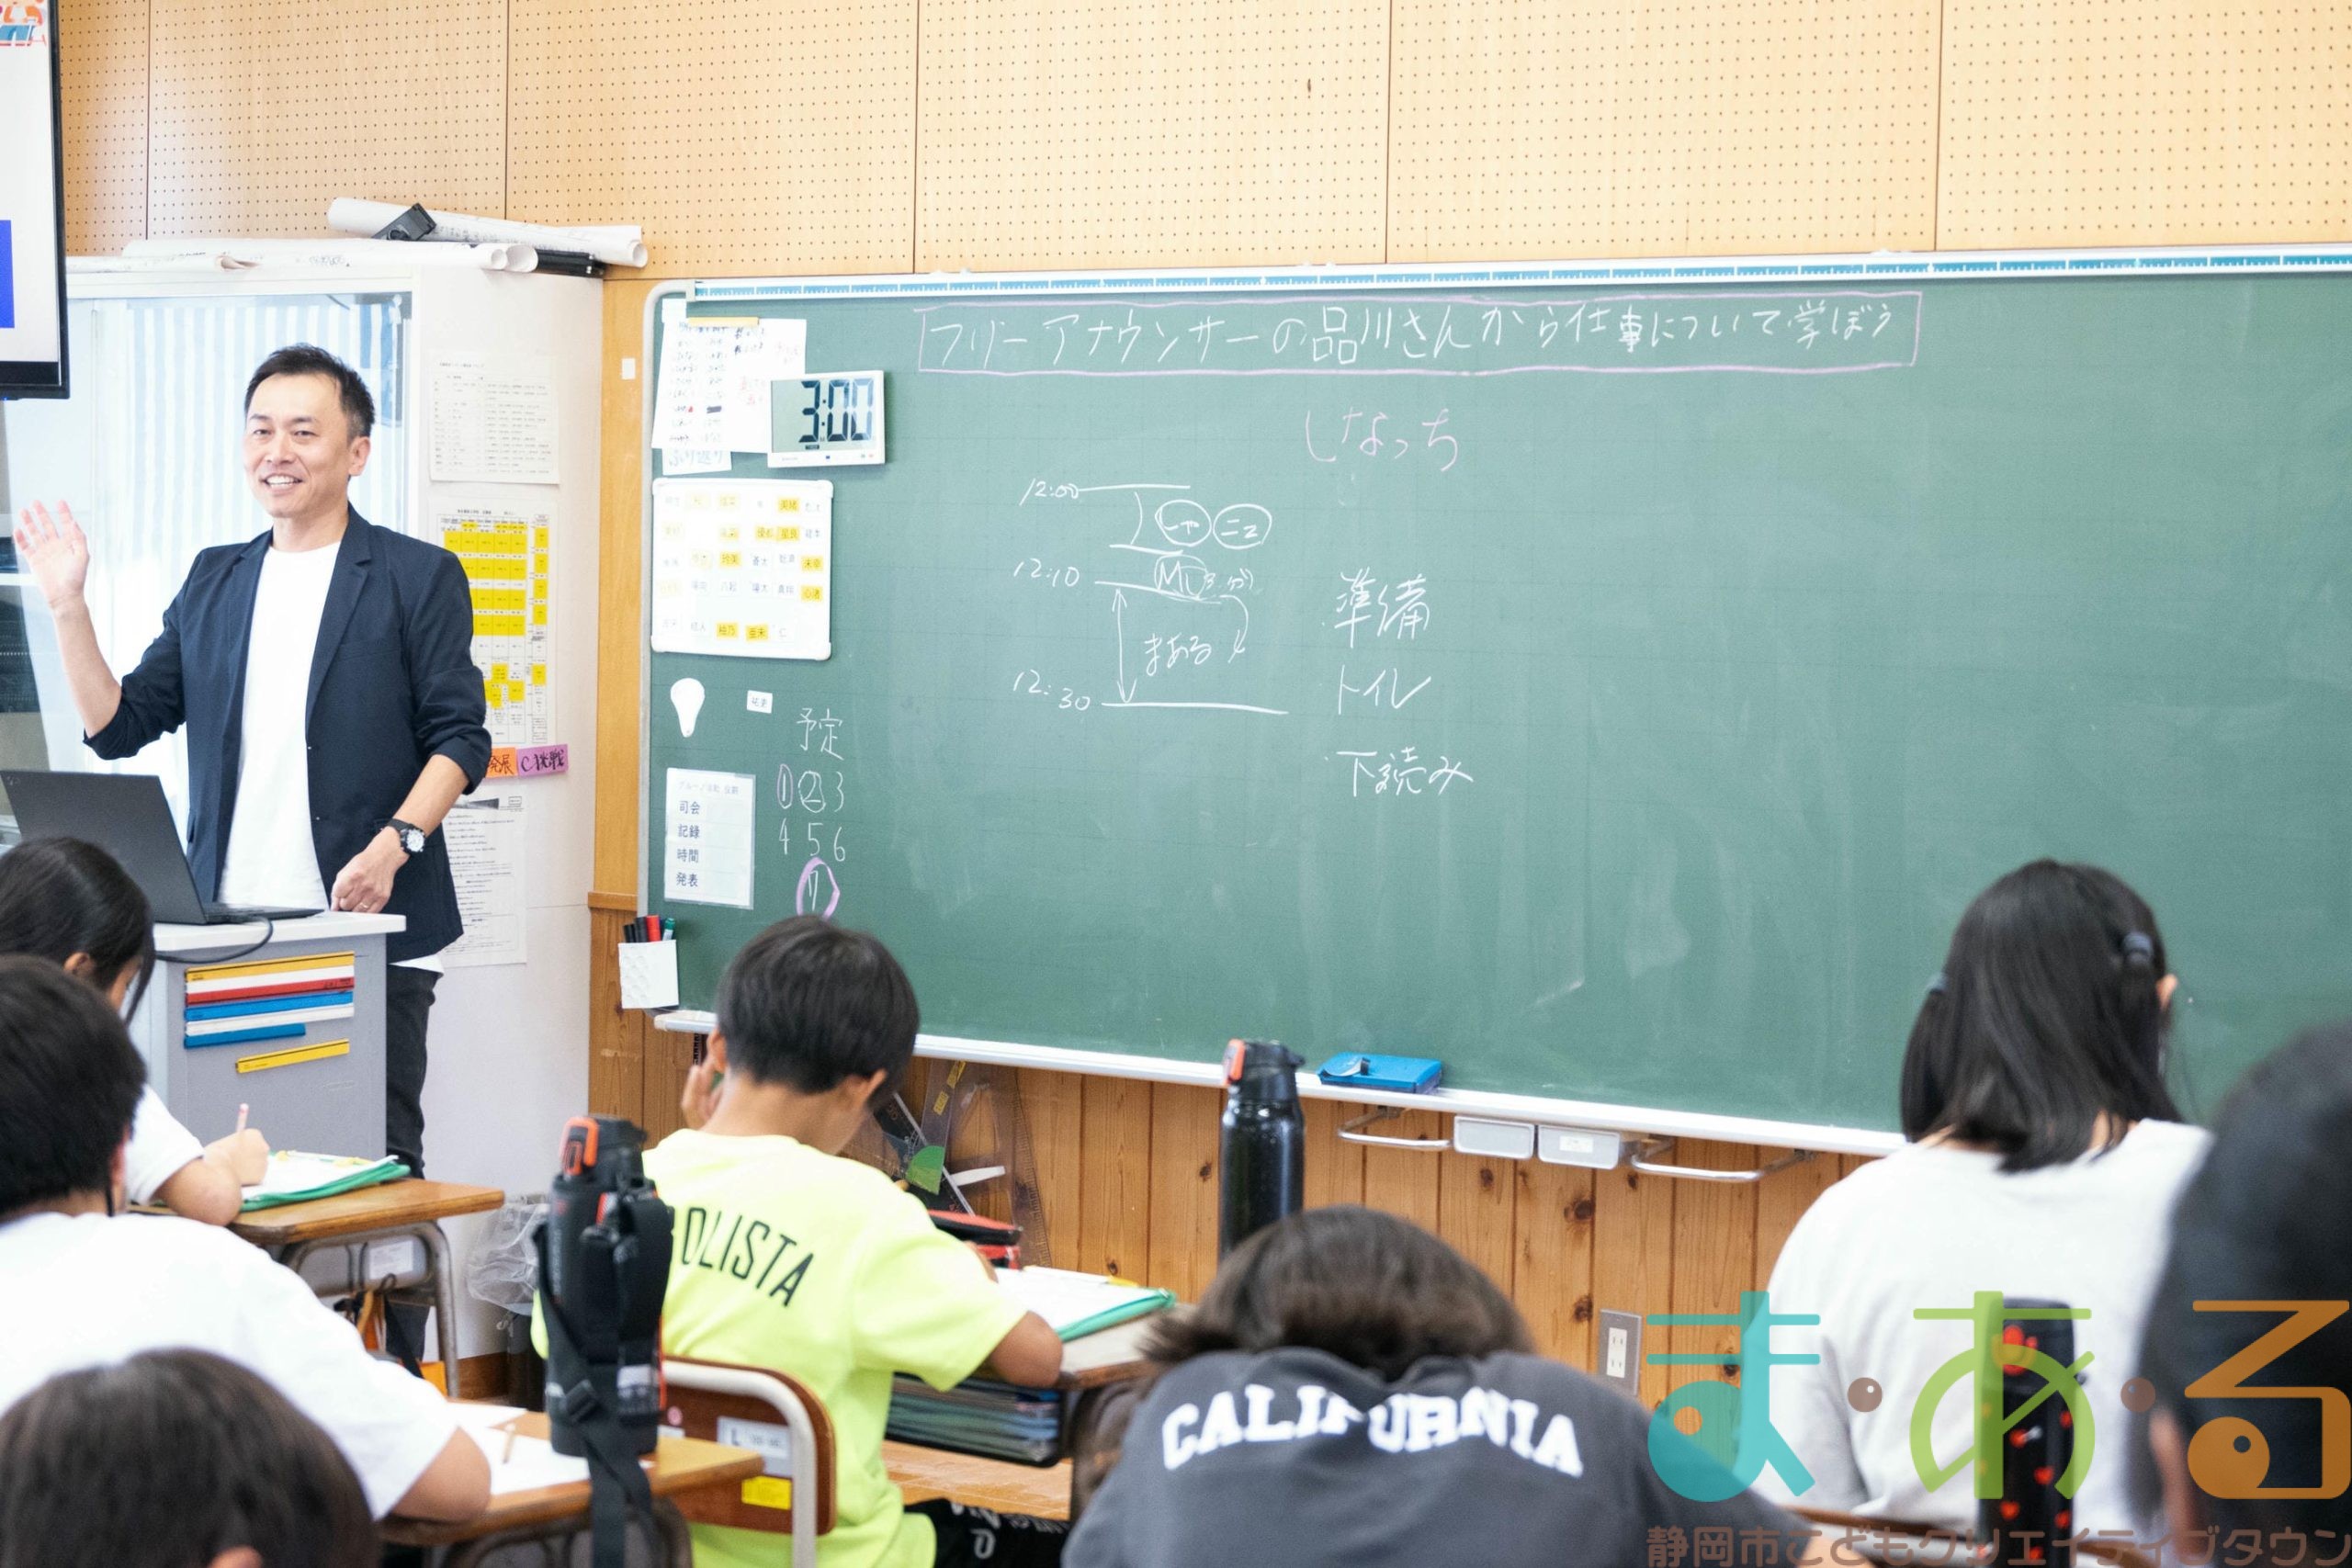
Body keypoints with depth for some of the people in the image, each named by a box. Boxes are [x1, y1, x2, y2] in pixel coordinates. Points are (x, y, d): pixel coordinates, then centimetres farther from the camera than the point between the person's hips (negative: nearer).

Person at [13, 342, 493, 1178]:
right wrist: (67, 606, 3)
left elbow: (459, 737, -3)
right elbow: (119, 725, 14)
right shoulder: (213, 581, 17)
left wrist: (394, 844, -17)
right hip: (228, 929, 4)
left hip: (369, 929, -4)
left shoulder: (419, 577, 3)